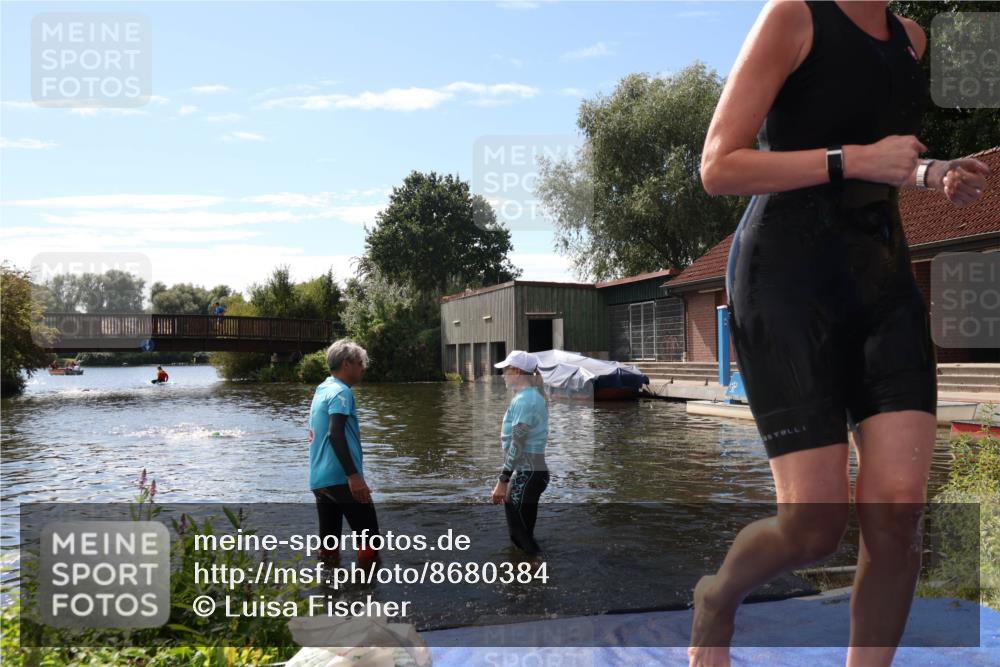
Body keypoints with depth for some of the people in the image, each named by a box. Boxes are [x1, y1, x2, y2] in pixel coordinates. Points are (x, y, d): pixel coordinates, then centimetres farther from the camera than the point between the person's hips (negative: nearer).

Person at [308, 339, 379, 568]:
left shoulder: (321, 390, 17)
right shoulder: (341, 392, -10)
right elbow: (335, 434, -22)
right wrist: (353, 475, -25)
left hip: (319, 480, 9)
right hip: (341, 479, -9)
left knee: (329, 541, 10)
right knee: (369, 538, 0)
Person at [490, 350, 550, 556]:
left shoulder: (523, 400, -16)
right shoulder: (533, 396, 14)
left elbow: (517, 444, -21)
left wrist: (503, 481, -22)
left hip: (527, 474, -10)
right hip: (533, 470, 10)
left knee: (520, 533, -5)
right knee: (523, 534, 16)